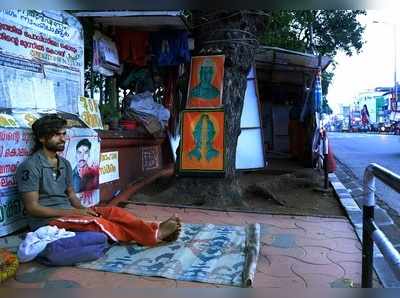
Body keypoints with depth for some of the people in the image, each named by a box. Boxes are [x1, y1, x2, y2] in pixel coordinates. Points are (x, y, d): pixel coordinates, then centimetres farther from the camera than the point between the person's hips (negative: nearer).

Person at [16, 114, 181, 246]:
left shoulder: (64, 163, 13)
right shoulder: (30, 166, -11)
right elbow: (32, 207, -15)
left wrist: (82, 209, -8)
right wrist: (75, 212, -20)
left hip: (68, 212, 7)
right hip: (48, 220, -7)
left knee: (112, 211, -17)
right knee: (95, 222, -30)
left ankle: (157, 229, -29)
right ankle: (155, 235, -36)